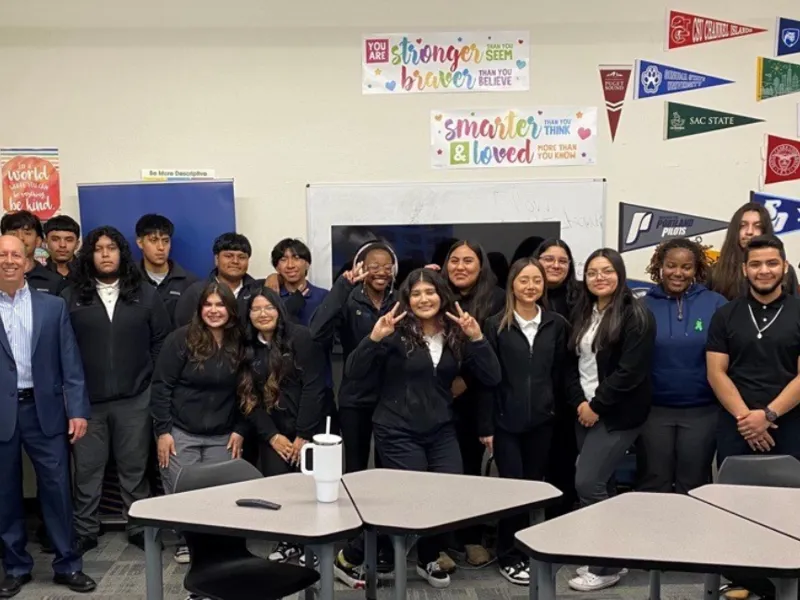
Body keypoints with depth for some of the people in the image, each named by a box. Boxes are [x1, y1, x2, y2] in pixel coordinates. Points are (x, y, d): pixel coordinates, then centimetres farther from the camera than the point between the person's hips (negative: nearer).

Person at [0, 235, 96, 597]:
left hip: (45, 410, 1)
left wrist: (77, 410, -3)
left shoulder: (53, 307, 6)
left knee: (57, 489, 4)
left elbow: (70, 364, 4)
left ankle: (67, 565, 16)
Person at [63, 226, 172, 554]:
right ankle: (84, 532, 18)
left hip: (135, 398, 0)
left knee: (134, 467, 9)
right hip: (87, 400, 0)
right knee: (87, 469, 6)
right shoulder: (70, 297, 2)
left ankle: (140, 527, 21)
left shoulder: (146, 294, 5)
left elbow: (162, 341, 6)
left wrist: (154, 379, 1)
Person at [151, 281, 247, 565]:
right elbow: (161, 386, -8)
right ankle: (184, 541, 23)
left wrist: (240, 430, 3)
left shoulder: (239, 344, 2)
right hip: (181, 433, -2)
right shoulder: (181, 339, -8)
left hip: (222, 437, 3)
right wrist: (163, 430, -11)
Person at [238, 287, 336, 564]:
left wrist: (303, 435, -15)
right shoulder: (248, 348, 7)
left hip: (311, 428, -4)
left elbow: (313, 387, -13)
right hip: (273, 432, 4)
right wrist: (272, 436, -6)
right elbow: (250, 398, 4)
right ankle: (288, 542, 17)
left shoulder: (301, 337, -8)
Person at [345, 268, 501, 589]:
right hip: (398, 431, -5)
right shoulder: (397, 332, -10)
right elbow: (354, 372, -16)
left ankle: (429, 560, 28)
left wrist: (477, 339, -15)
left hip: (441, 431, 5)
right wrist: (375, 338, -31)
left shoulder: (456, 334, 3)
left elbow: (491, 379, -3)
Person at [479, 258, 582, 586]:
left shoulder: (557, 324, 5)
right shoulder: (495, 325, -3)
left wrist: (580, 400, -9)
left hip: (541, 420, 3)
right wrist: (485, 425, -7)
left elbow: (566, 371, 7)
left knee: (535, 485, 8)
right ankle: (509, 557, 13)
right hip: (505, 422, -2)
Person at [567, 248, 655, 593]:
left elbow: (630, 371, -16)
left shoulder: (635, 315, -10)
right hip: (586, 410, 7)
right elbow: (572, 361, 13)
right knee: (596, 484, 5)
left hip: (618, 413, -7)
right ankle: (600, 556, 18)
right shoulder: (582, 313, 12)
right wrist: (579, 402, 1)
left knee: (588, 484, -10)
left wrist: (597, 405, -13)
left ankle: (608, 567, 3)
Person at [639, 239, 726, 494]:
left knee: (692, 488, 11)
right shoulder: (644, 306, 0)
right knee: (654, 485, 11)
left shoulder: (716, 304, -3)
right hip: (655, 409, 1)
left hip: (702, 411, -1)